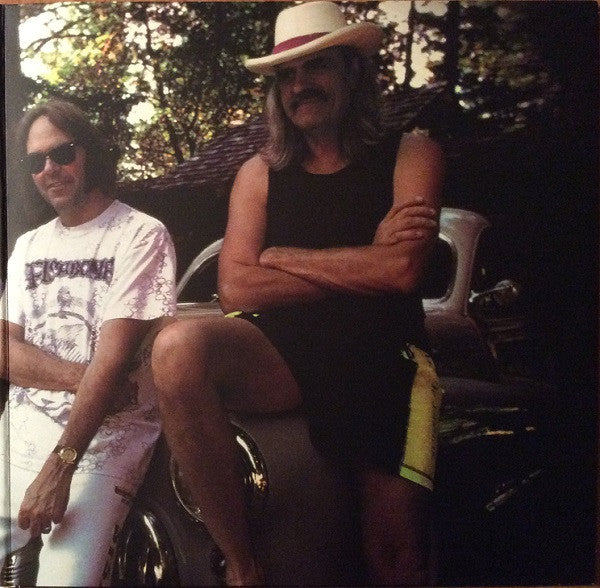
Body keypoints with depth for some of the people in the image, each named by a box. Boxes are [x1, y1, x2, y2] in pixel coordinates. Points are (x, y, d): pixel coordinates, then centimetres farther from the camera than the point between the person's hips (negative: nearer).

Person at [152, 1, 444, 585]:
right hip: (281, 356, 1)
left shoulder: (410, 155, 4)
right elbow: (235, 289, -4)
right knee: (179, 348, -30)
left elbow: (403, 270, -12)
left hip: (383, 367, 0)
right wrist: (362, 264, -9)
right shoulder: (259, 174, 9)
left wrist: (280, 257, -4)